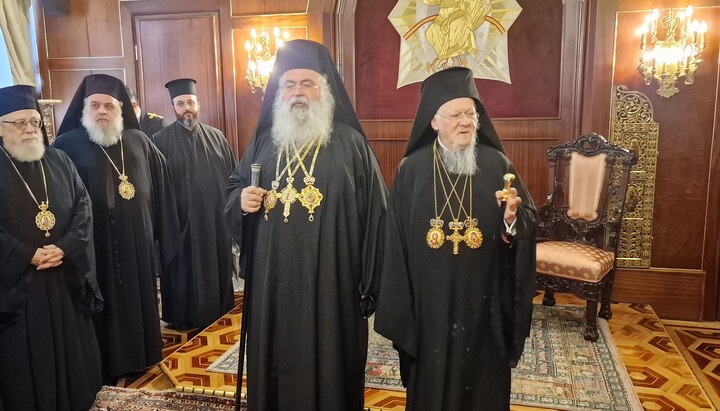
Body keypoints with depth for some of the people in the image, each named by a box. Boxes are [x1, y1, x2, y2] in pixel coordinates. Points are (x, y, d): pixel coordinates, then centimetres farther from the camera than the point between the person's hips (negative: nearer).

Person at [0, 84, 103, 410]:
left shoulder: (60, 162, 6)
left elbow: (83, 206, 1)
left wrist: (64, 247, -13)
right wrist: (27, 255, -15)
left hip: (66, 276, 4)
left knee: (71, 347, 14)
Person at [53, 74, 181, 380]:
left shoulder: (139, 142, 7)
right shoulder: (67, 146, -5)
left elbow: (160, 194, 11)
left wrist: (163, 235, 10)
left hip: (137, 246, 4)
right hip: (95, 248, -4)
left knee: (138, 302, 15)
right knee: (104, 307, 6)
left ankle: (138, 355, 34)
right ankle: (106, 366, 23)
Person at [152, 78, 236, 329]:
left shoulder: (216, 137, 6)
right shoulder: (161, 140, -3)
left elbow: (233, 177, 8)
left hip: (216, 219, 3)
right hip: (180, 219, -3)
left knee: (216, 267, 14)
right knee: (184, 271, 8)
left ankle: (218, 314, 31)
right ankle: (183, 318, 24)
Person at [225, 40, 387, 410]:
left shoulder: (350, 143, -3)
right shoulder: (264, 140, 9)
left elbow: (374, 212, -4)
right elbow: (234, 187, 19)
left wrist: (369, 280, -7)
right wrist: (240, 199, -6)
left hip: (331, 282, -3)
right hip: (273, 282, 4)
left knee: (329, 365, 9)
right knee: (275, 362, 14)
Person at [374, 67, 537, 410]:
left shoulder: (497, 164, -2)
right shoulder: (411, 169, -3)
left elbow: (527, 225, -1)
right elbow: (396, 242, -1)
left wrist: (512, 217, -24)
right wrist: (399, 306, -1)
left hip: (482, 302, 1)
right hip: (430, 303, 0)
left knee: (483, 383, 14)